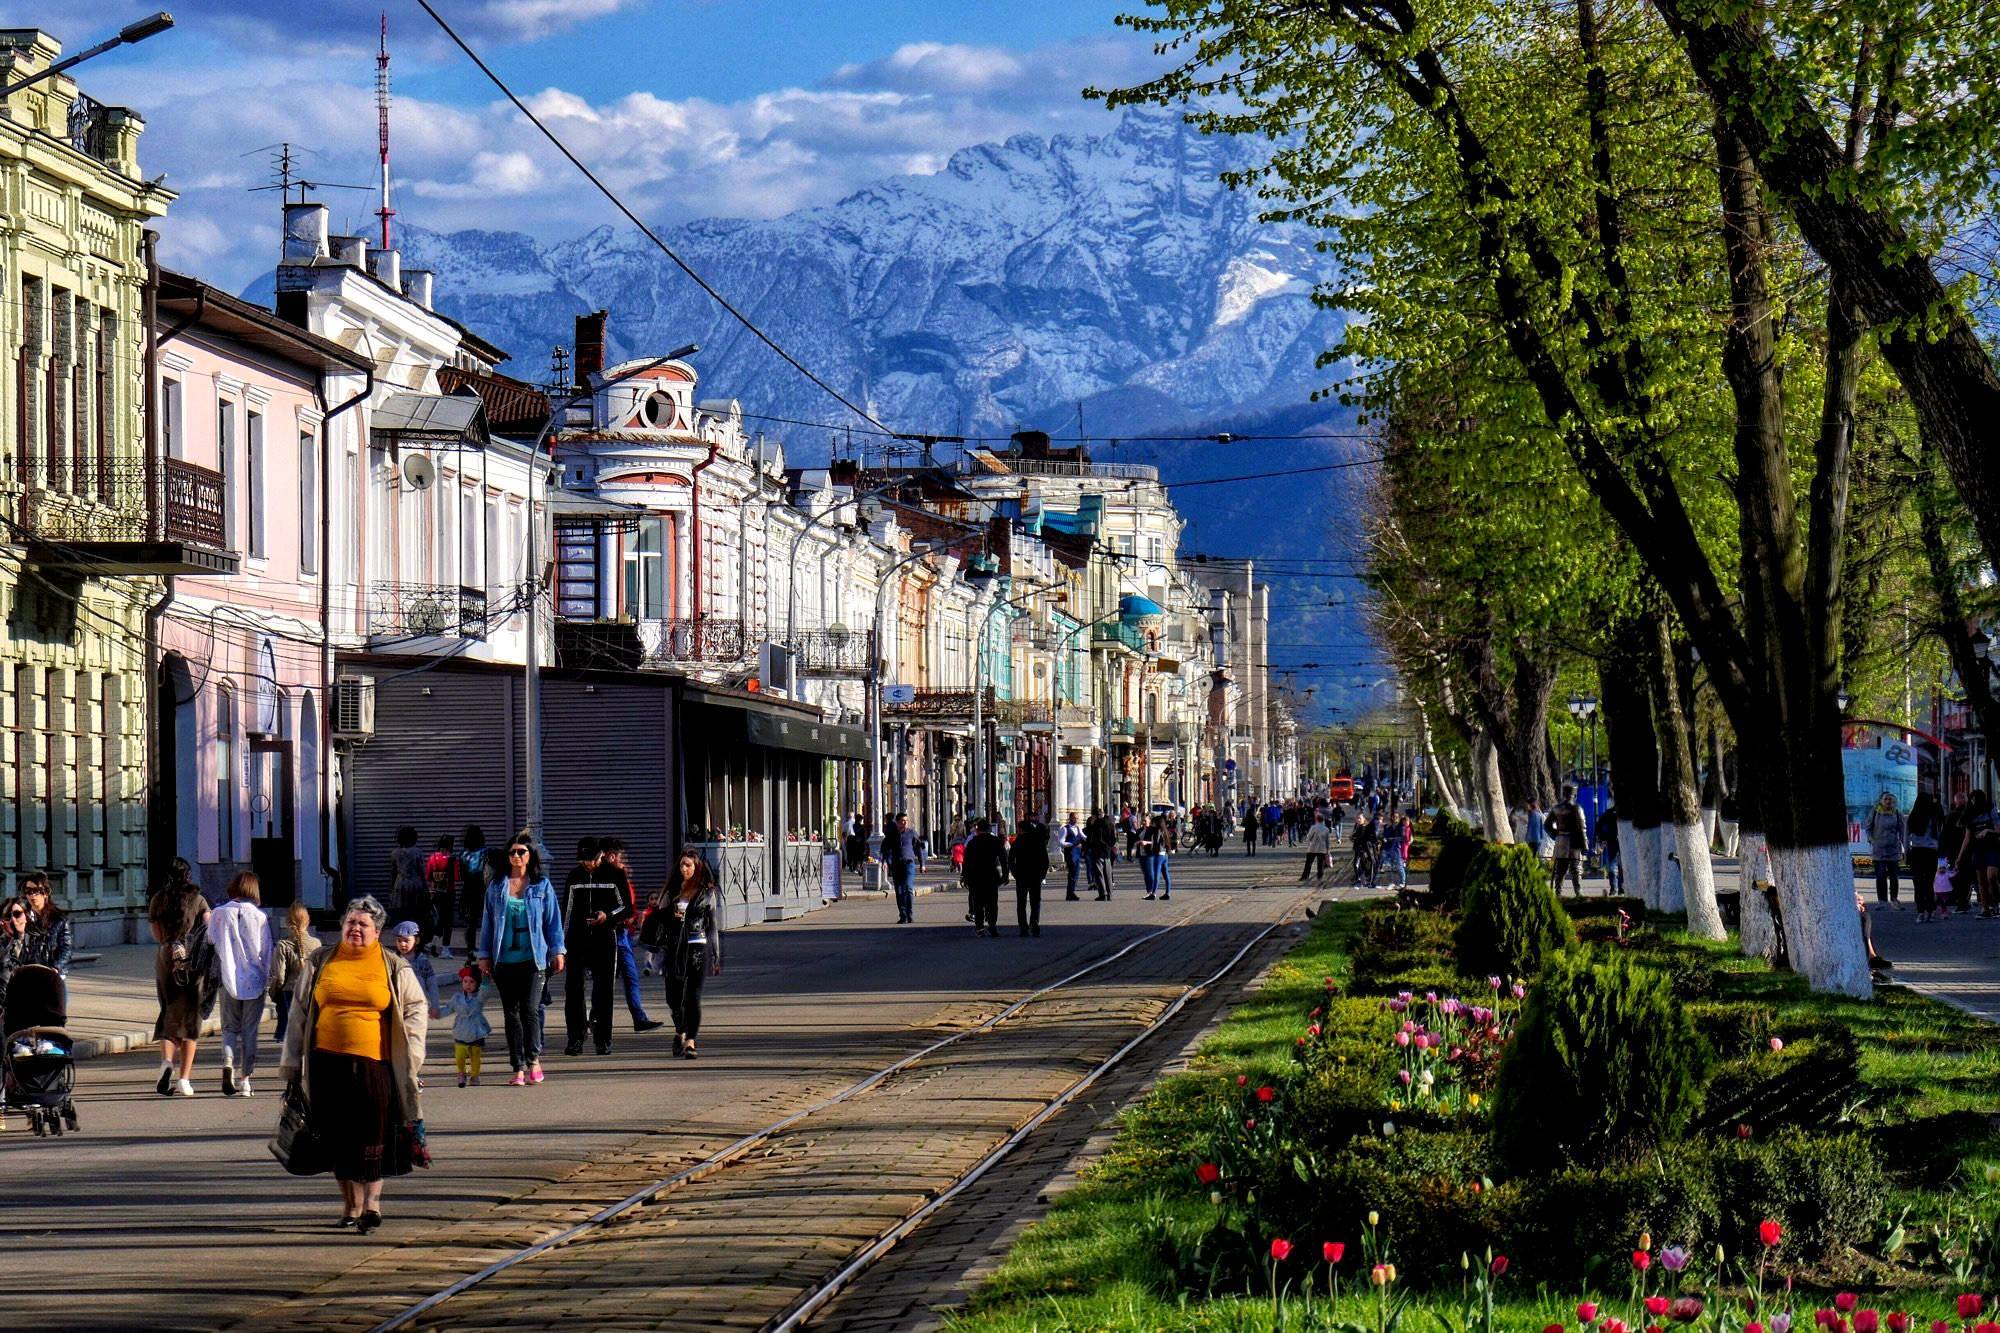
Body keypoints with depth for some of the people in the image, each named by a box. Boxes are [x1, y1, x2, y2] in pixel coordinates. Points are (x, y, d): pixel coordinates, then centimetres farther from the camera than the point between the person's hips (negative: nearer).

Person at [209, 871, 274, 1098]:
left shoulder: (218, 914, -2)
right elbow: (267, 952, 0)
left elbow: (210, 945, 3)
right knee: (250, 1031, 8)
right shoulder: (259, 916, -4)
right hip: (255, 981, -1)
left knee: (230, 1027, 13)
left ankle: (228, 1063, -11)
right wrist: (268, 981, 8)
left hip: (229, 981, 1)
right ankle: (244, 1080, 8)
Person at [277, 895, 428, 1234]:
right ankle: (351, 1204, 16)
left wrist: (410, 1057, 1)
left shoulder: (394, 968, 7)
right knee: (339, 1139, 5)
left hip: (374, 1063, -2)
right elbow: (299, 1013, 16)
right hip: (328, 1063, 2)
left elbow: (416, 1009, 12)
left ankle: (371, 1202, -1)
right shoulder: (320, 963, 12)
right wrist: (292, 1064, 13)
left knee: (373, 1137, -7)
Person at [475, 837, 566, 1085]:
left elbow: (553, 920, 8)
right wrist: (484, 955, 7)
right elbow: (487, 922, 12)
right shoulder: (496, 887, 10)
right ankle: (519, 1068, 7)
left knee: (530, 1009, -13)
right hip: (504, 960, 2)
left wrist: (557, 951, 3)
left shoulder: (542, 886, 7)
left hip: (532, 958, -2)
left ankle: (533, 1059, 0)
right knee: (511, 1013, 3)